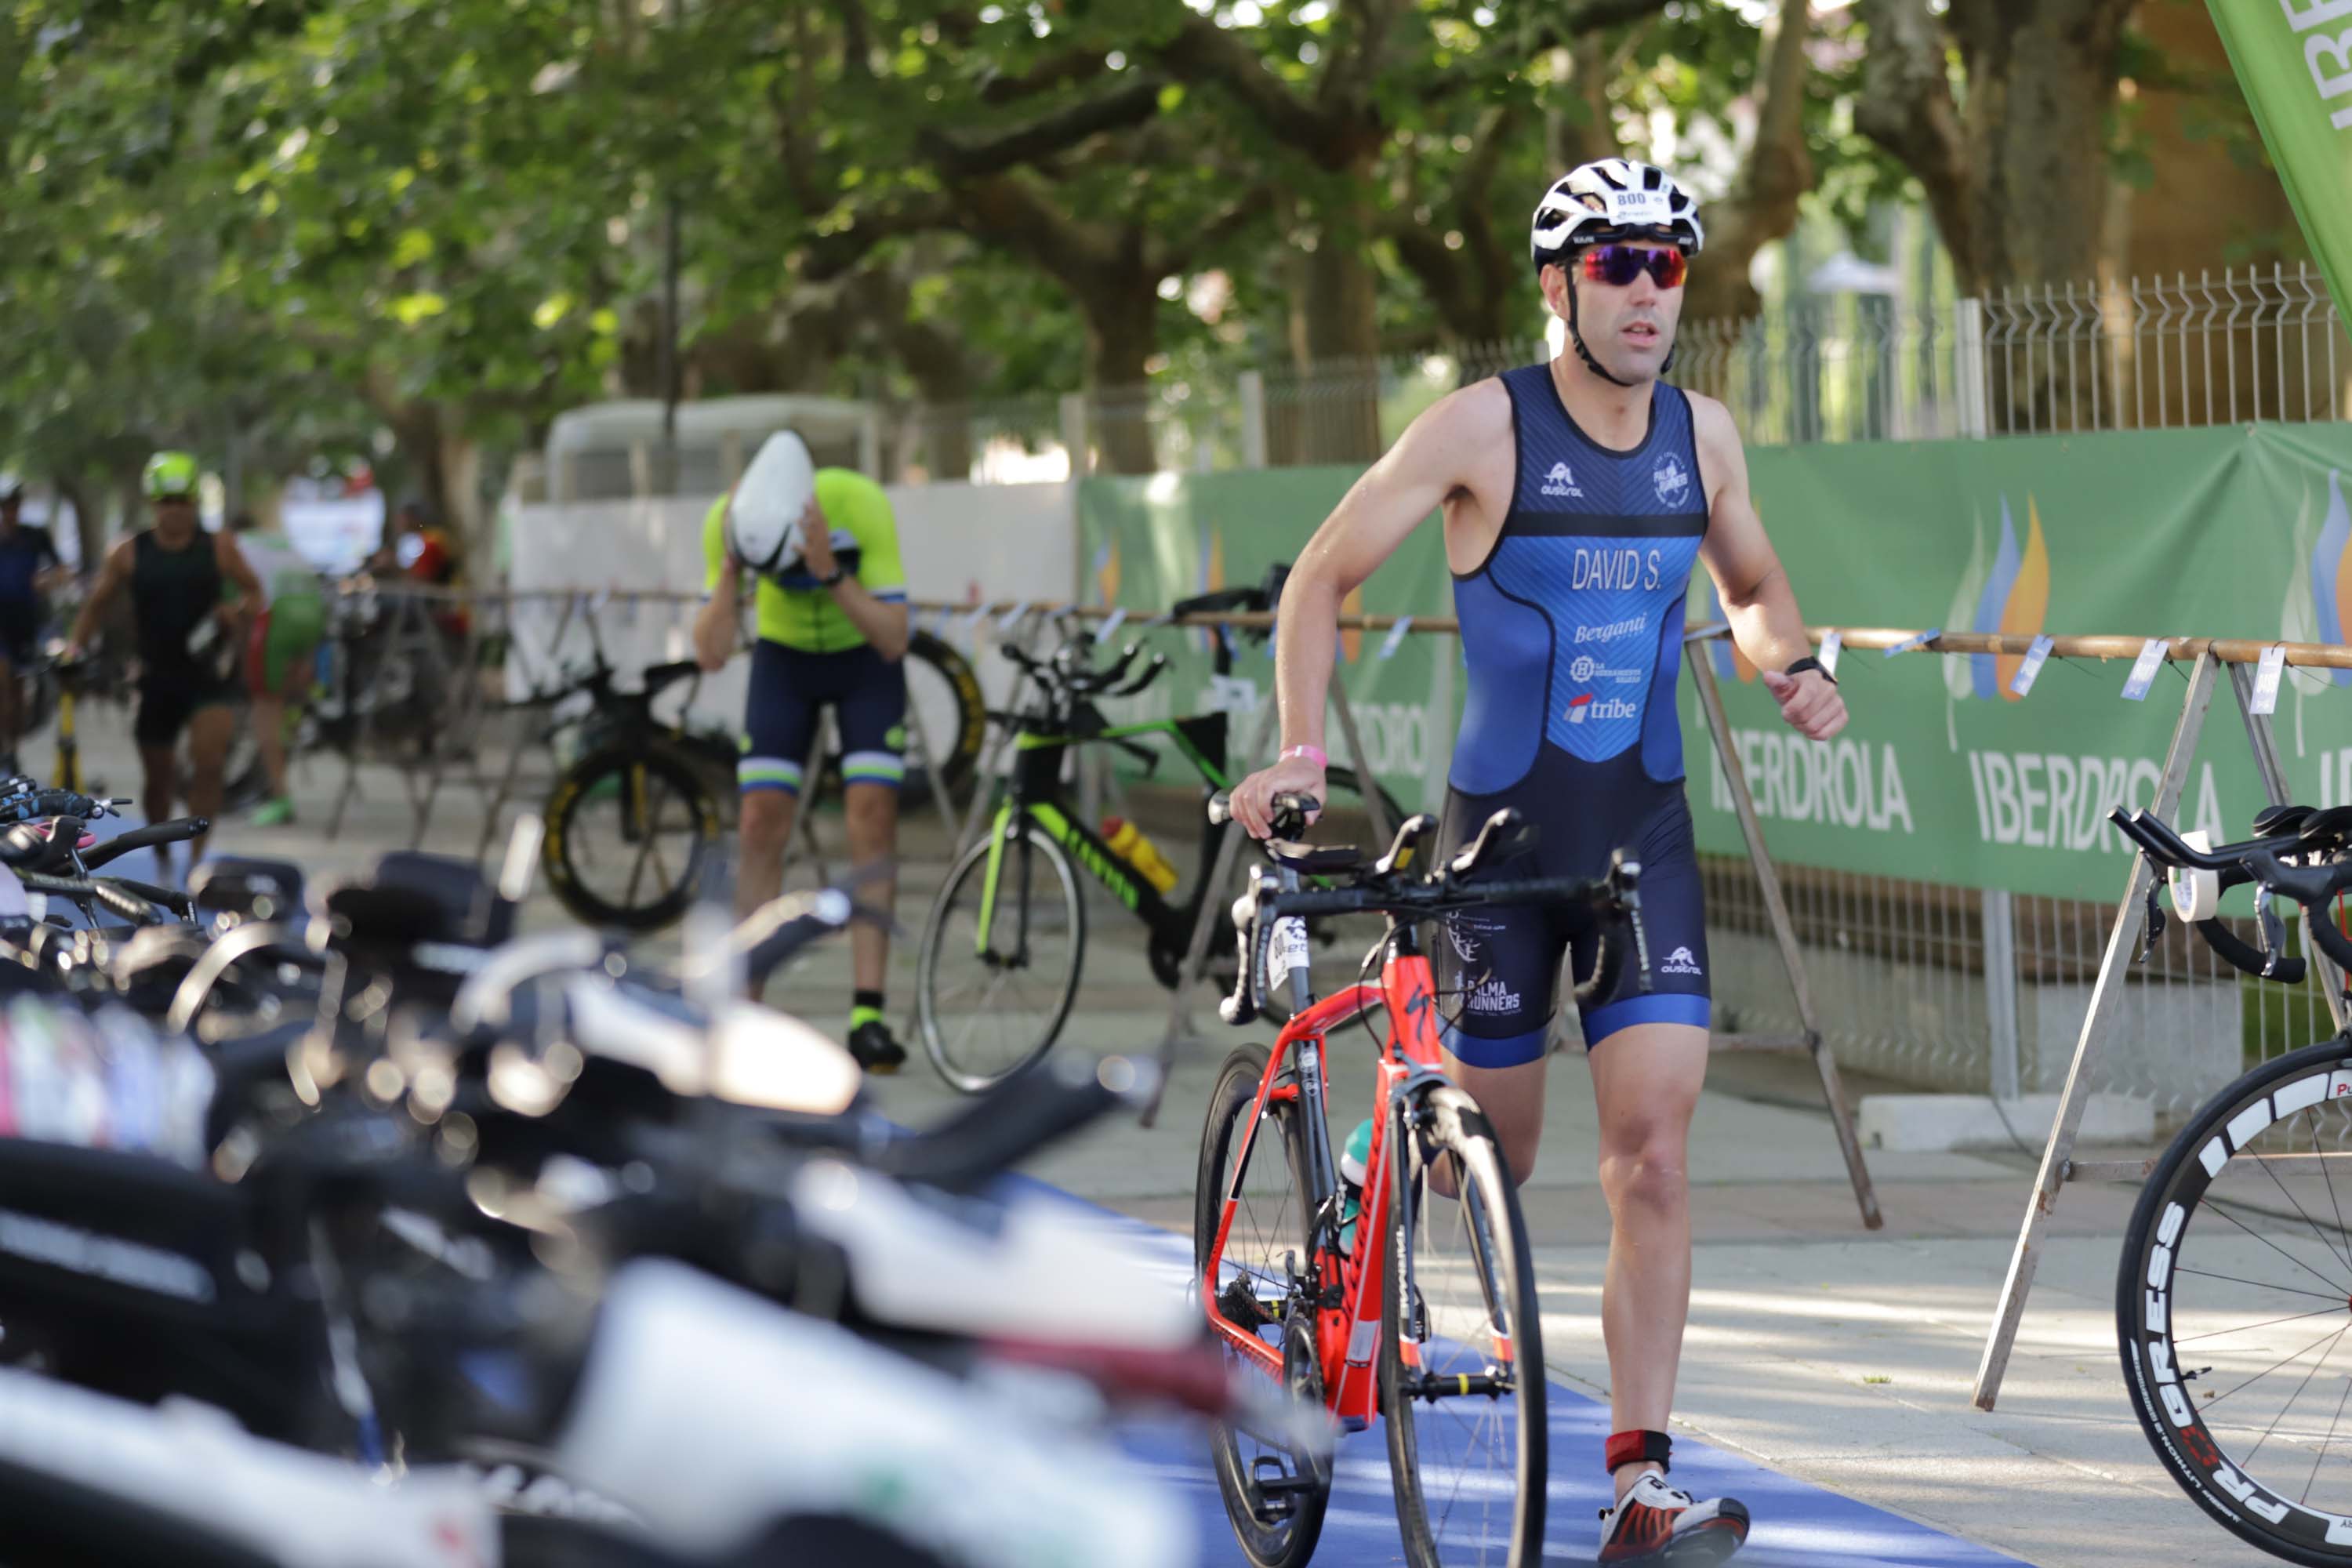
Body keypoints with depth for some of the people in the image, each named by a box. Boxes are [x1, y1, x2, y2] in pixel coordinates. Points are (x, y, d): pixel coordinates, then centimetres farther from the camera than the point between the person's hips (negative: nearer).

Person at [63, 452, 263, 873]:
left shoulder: (219, 548, -1)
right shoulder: (130, 554, 0)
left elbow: (253, 592, 7)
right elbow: (97, 602, 6)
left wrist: (237, 609, -14)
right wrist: (74, 644, -7)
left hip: (209, 671, -1)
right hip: (158, 676, 1)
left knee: (207, 763, -20)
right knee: (158, 777, 9)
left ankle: (196, 857, -14)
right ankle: (160, 859, 31)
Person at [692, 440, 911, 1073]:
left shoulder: (859, 505, -33)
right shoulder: (727, 520, -26)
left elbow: (894, 640, -32)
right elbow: (711, 653, -27)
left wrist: (830, 573, -44)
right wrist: (732, 568, -39)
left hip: (864, 659, -2)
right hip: (784, 658, 2)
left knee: (872, 818, -16)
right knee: (762, 824, -10)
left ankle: (868, 1015, -17)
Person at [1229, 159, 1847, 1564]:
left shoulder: (1703, 434, 3)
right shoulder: (1484, 428, -10)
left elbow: (1755, 583, 21)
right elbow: (1326, 576, -4)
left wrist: (1792, 665, -1)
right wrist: (1299, 750, -15)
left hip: (1646, 831, 3)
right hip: (1503, 830, -3)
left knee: (1655, 1151, -11)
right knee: (1490, 1164, 5)